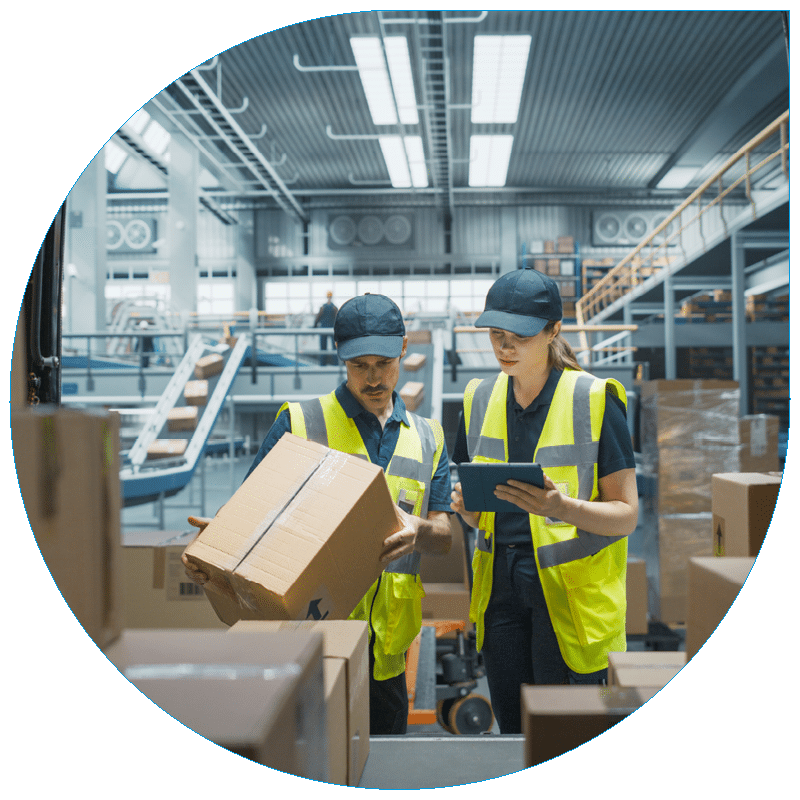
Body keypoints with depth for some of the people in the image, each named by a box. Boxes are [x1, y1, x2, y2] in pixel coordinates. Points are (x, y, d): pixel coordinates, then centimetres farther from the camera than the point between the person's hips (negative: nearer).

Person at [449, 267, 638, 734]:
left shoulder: (595, 400, -7)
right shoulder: (479, 399, 8)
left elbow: (626, 515, -7)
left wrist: (562, 508, -25)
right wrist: (466, 504, -7)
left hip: (571, 588, -4)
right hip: (500, 585, 4)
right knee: (512, 731, 13)